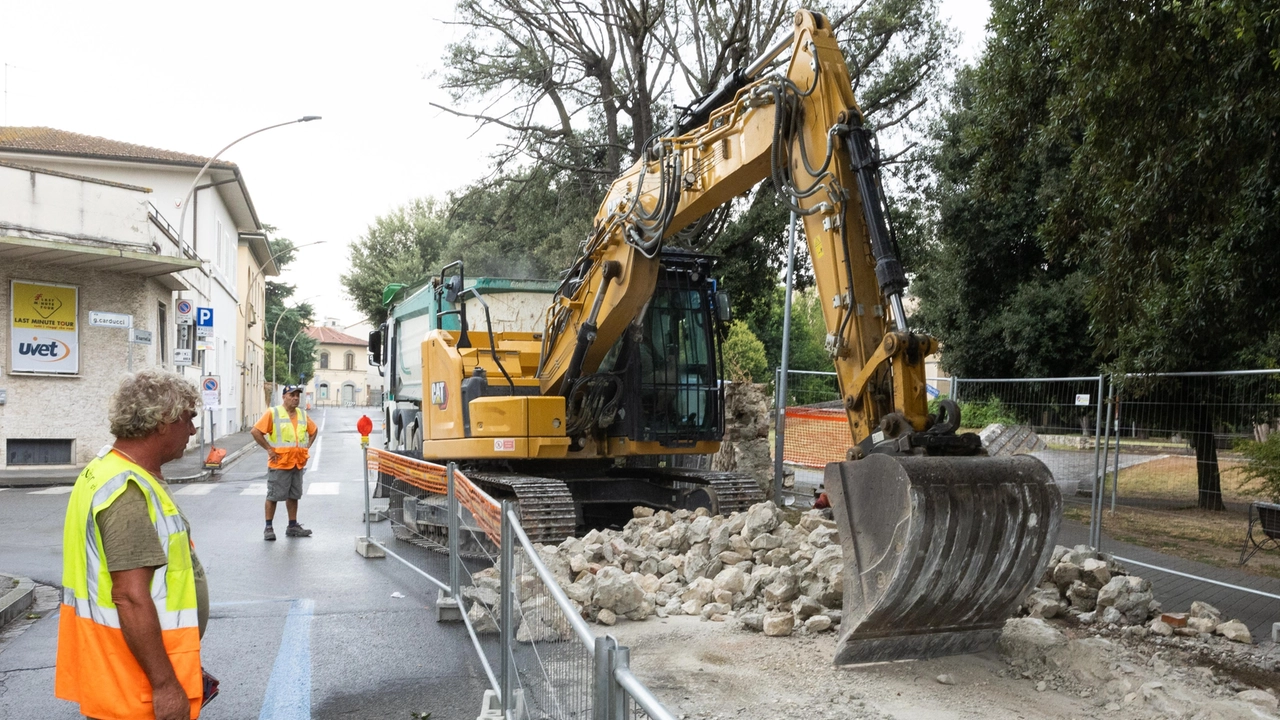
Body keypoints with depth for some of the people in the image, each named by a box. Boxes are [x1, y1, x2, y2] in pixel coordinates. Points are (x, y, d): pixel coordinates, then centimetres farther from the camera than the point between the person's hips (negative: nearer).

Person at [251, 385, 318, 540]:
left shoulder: (303, 415, 9)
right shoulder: (273, 413, -8)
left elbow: (314, 430, 25)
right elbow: (255, 431, -12)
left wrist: (307, 446, 12)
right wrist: (269, 449, -12)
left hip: (298, 463, 6)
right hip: (279, 464, -6)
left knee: (293, 496, 12)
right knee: (273, 496, 0)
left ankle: (293, 526, 21)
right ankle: (268, 528, 7)